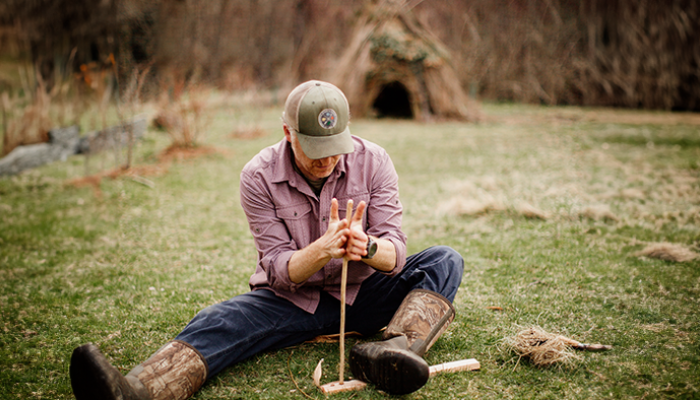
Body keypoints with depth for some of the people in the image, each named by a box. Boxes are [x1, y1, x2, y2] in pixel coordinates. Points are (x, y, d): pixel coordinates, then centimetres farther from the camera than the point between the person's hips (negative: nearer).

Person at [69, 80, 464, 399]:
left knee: (446, 260, -19)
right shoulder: (260, 176, -13)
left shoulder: (373, 161, -9)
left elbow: (395, 252, -12)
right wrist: (323, 249, -37)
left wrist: (367, 248, -37)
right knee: (221, 320, -28)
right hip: (291, 299, -1)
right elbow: (279, 269, -15)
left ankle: (396, 349, -46)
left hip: (363, 294, 2)